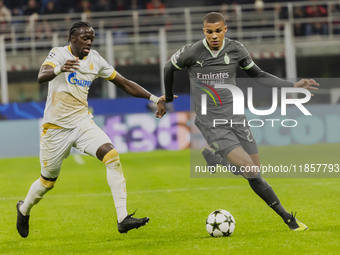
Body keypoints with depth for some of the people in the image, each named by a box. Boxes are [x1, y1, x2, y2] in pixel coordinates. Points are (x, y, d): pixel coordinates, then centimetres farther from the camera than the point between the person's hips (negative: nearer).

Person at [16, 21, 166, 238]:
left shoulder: (95, 60, 4)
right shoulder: (59, 53, -12)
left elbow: (125, 84, 11)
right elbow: (41, 77, -32)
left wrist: (155, 99, 3)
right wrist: (59, 69, -55)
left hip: (82, 122, 4)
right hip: (56, 128, -4)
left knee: (112, 156, -21)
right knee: (48, 181, 8)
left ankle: (123, 218, -25)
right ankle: (24, 209, 41)